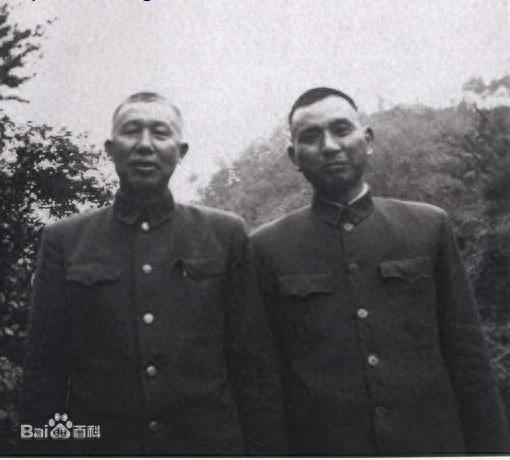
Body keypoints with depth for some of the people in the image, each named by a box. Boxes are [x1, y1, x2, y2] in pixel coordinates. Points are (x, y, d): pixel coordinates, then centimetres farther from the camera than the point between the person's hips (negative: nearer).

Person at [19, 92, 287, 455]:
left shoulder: (225, 235, 0)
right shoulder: (65, 241, 1)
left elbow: (256, 364, -1)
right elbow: (44, 369, 1)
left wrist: (265, 448, -4)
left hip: (210, 443, 0)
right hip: (99, 444, 1)